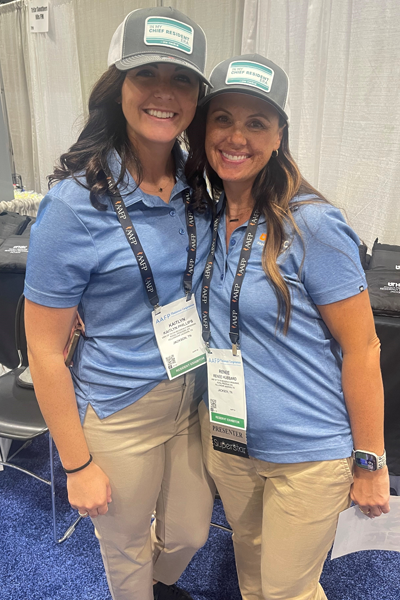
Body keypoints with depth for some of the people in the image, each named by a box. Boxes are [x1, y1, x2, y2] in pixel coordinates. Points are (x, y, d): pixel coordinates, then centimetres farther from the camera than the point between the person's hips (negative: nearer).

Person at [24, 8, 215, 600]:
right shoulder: (75, 205, -21)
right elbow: (45, 352, -16)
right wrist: (77, 465, -10)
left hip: (194, 397, 6)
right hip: (120, 414, -5)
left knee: (189, 533, 27)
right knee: (127, 551, 22)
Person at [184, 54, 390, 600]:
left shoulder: (313, 225, -20)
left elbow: (361, 348, -15)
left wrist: (370, 463, -10)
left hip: (307, 454, -5)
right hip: (224, 438, 6)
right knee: (249, 556, 29)